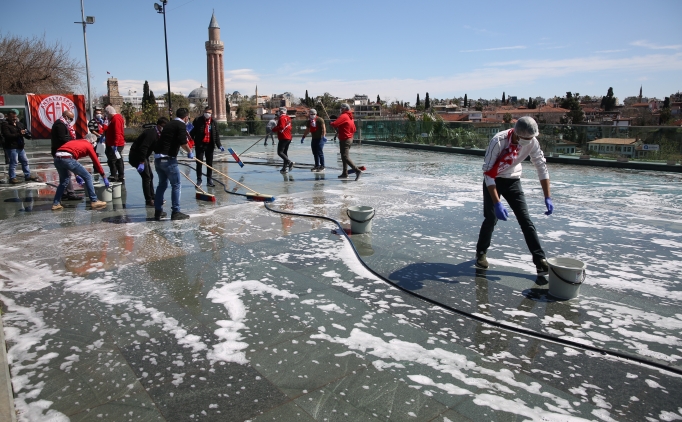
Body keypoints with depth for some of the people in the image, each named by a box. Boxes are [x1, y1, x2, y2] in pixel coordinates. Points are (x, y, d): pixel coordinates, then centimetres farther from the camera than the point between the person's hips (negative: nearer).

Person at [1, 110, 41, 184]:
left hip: (20, 147, 8)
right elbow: (7, 135, -19)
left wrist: (27, 134, -10)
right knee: (14, 162, -5)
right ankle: (12, 178, 3)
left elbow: (25, 131, 15)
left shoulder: (19, 123, 12)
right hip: (11, 147, -8)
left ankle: (28, 176, 24)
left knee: (25, 161, 14)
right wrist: (19, 134, -23)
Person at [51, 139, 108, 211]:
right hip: (67, 158, -7)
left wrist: (76, 175, 49)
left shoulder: (74, 141, 34)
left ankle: (56, 203, 23)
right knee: (87, 177, 7)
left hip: (56, 158, 7)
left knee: (63, 181, 27)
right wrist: (104, 178, 23)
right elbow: (96, 163, 16)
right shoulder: (89, 145, 14)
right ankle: (94, 201, 7)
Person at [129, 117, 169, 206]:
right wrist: (142, 163, -32)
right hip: (136, 156, -11)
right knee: (146, 177, -10)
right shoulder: (151, 133, -23)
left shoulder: (156, 134, 8)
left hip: (142, 156, 11)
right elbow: (143, 148, -30)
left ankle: (152, 198, 21)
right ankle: (148, 201, -5)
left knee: (150, 176, 14)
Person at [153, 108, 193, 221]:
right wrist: (190, 152, -1)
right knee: (176, 185, 3)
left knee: (162, 184, 18)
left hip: (158, 158, 8)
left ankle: (158, 212, 22)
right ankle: (175, 212, 6)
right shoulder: (181, 125, -6)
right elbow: (183, 143, -18)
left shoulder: (169, 124, 18)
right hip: (168, 159, -8)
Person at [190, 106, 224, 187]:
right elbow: (192, 132, -6)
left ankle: (209, 180, 17)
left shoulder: (214, 122, 5)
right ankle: (199, 180, 13)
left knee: (210, 163, 9)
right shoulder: (198, 120, -5)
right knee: (199, 162, 3)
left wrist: (219, 145, -2)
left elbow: (217, 135, 6)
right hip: (200, 144, -3)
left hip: (210, 145, 3)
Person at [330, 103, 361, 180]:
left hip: (344, 140, -10)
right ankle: (345, 173, 21)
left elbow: (334, 124, -26)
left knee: (345, 157, -12)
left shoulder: (343, 116, -14)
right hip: (350, 139, 10)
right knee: (344, 157, 17)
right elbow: (354, 129, 19)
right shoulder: (350, 117, 14)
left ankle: (357, 170, -21)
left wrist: (331, 123, -2)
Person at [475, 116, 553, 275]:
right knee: (491, 218, -7)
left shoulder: (532, 142, -18)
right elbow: (488, 173, -30)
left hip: (513, 180, 3)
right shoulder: (499, 141, -31)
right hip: (493, 181, -3)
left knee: (525, 219, -4)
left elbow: (542, 167, -8)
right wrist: (497, 203, -34)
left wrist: (548, 198, -12)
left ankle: (540, 260, -1)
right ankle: (481, 252, 18)